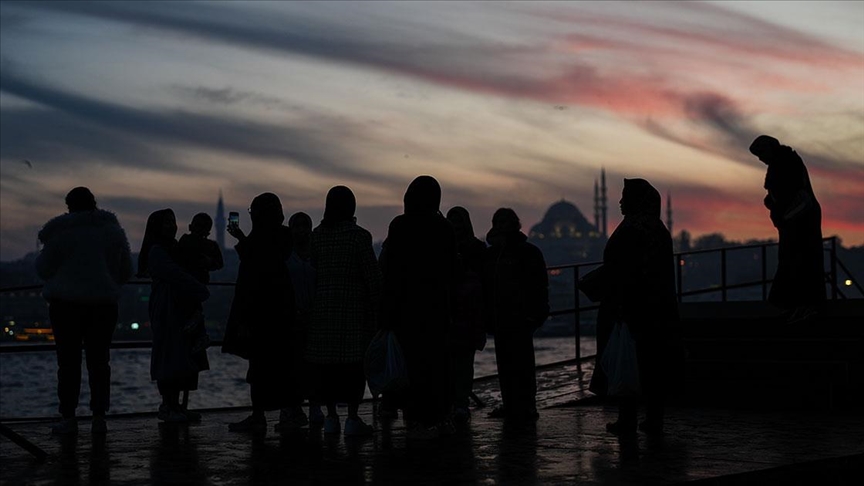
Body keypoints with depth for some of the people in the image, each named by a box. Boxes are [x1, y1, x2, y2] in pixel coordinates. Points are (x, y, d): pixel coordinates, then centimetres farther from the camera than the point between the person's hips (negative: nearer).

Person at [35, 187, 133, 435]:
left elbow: (43, 269, 0)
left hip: (66, 304, -3)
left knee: (69, 361, 3)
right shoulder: (113, 230, 5)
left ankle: (68, 417, 2)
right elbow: (126, 270, 11)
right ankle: (99, 417, 4)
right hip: (104, 304, 3)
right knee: (99, 361, 7)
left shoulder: (60, 233, -6)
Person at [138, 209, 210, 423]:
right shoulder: (157, 251, -8)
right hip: (167, 311, -8)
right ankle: (167, 406, -4)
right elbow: (177, 276, -16)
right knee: (170, 355, -8)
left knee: (183, 357, 6)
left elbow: (181, 276, 12)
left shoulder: (172, 248, 19)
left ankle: (174, 405, 9)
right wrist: (203, 293, -11)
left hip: (180, 309, 9)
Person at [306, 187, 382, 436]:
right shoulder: (359, 235, -7)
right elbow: (372, 275, -8)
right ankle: (352, 418, -3)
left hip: (322, 307, 4)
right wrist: (377, 307, 0)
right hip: (354, 307, -4)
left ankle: (331, 416, 11)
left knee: (326, 362, 8)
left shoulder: (316, 235, 4)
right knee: (355, 361, -1)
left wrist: (308, 305, 13)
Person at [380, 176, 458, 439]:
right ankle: (440, 416, 18)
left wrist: (387, 312, -8)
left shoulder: (401, 226, -10)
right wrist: (449, 308, 17)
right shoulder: (444, 228, 6)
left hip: (409, 307, -6)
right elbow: (451, 272, 10)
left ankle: (422, 420, -4)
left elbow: (393, 272, -12)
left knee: (414, 360, -3)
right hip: (438, 306, 6)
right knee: (437, 359, 13)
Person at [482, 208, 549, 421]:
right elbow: (485, 288, 17)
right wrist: (486, 317, 11)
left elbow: (539, 286, -6)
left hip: (520, 320, -6)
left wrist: (535, 314, -13)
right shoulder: (490, 254, 13)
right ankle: (510, 405, 16)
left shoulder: (528, 252, -4)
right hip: (500, 320, 6)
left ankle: (526, 407, -1)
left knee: (521, 363, -6)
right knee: (504, 364, 9)